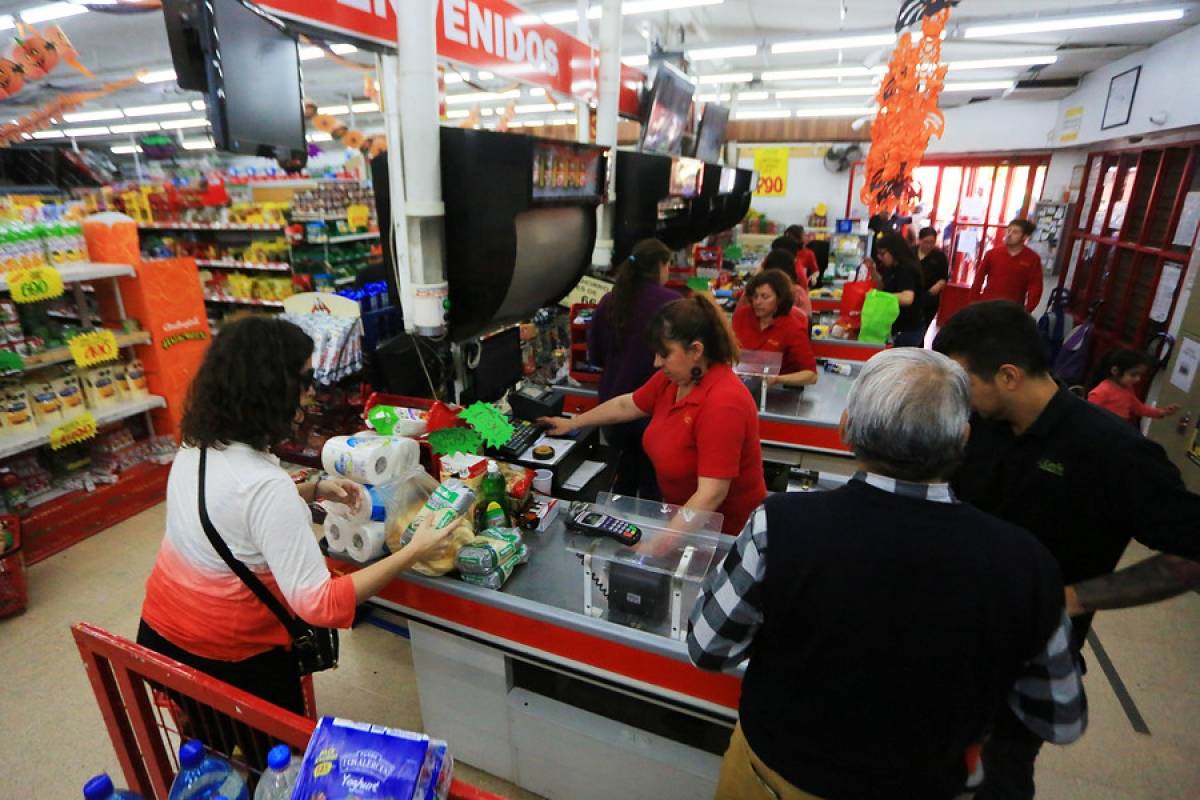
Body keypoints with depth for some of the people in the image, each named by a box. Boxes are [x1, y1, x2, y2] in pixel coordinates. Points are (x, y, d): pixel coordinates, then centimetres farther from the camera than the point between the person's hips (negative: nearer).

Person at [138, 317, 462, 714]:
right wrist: (414, 551, -28)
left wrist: (313, 490, 2)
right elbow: (321, 605, -33)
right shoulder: (265, 484, -34)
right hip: (229, 662, -7)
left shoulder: (195, 447, -7)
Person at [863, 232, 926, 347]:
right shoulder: (895, 268, 9)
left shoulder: (906, 270, -21)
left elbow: (907, 298, -36)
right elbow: (885, 287, 22)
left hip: (909, 330, -10)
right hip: (900, 328, 10)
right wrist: (872, 269, 7)